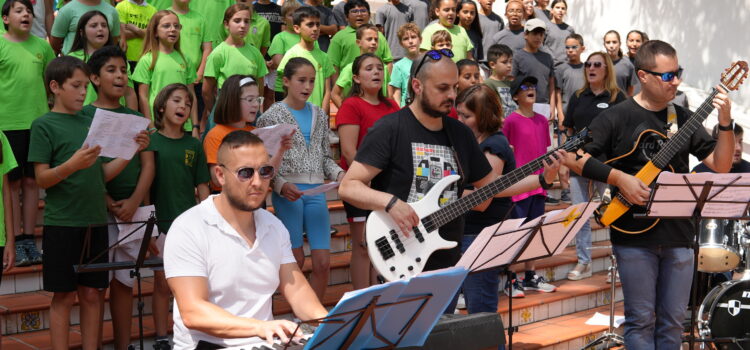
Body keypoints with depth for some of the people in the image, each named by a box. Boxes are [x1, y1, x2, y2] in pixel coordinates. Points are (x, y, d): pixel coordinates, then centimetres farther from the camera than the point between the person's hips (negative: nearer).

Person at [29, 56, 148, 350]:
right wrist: (73, 164, -27)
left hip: (95, 222, 5)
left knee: (93, 293, 8)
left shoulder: (89, 123, 12)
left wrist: (132, 150, 0)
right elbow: (42, 179, -10)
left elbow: (102, 174, 12)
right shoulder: (44, 125, -4)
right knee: (64, 295, 1)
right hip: (62, 224, -5)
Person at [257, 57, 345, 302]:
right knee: (296, 260, -1)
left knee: (323, 262, 0)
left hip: (316, 190, 4)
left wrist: (339, 174, -3)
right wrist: (281, 185, -19)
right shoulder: (272, 116, -1)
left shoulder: (319, 115, 13)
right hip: (288, 192, -4)